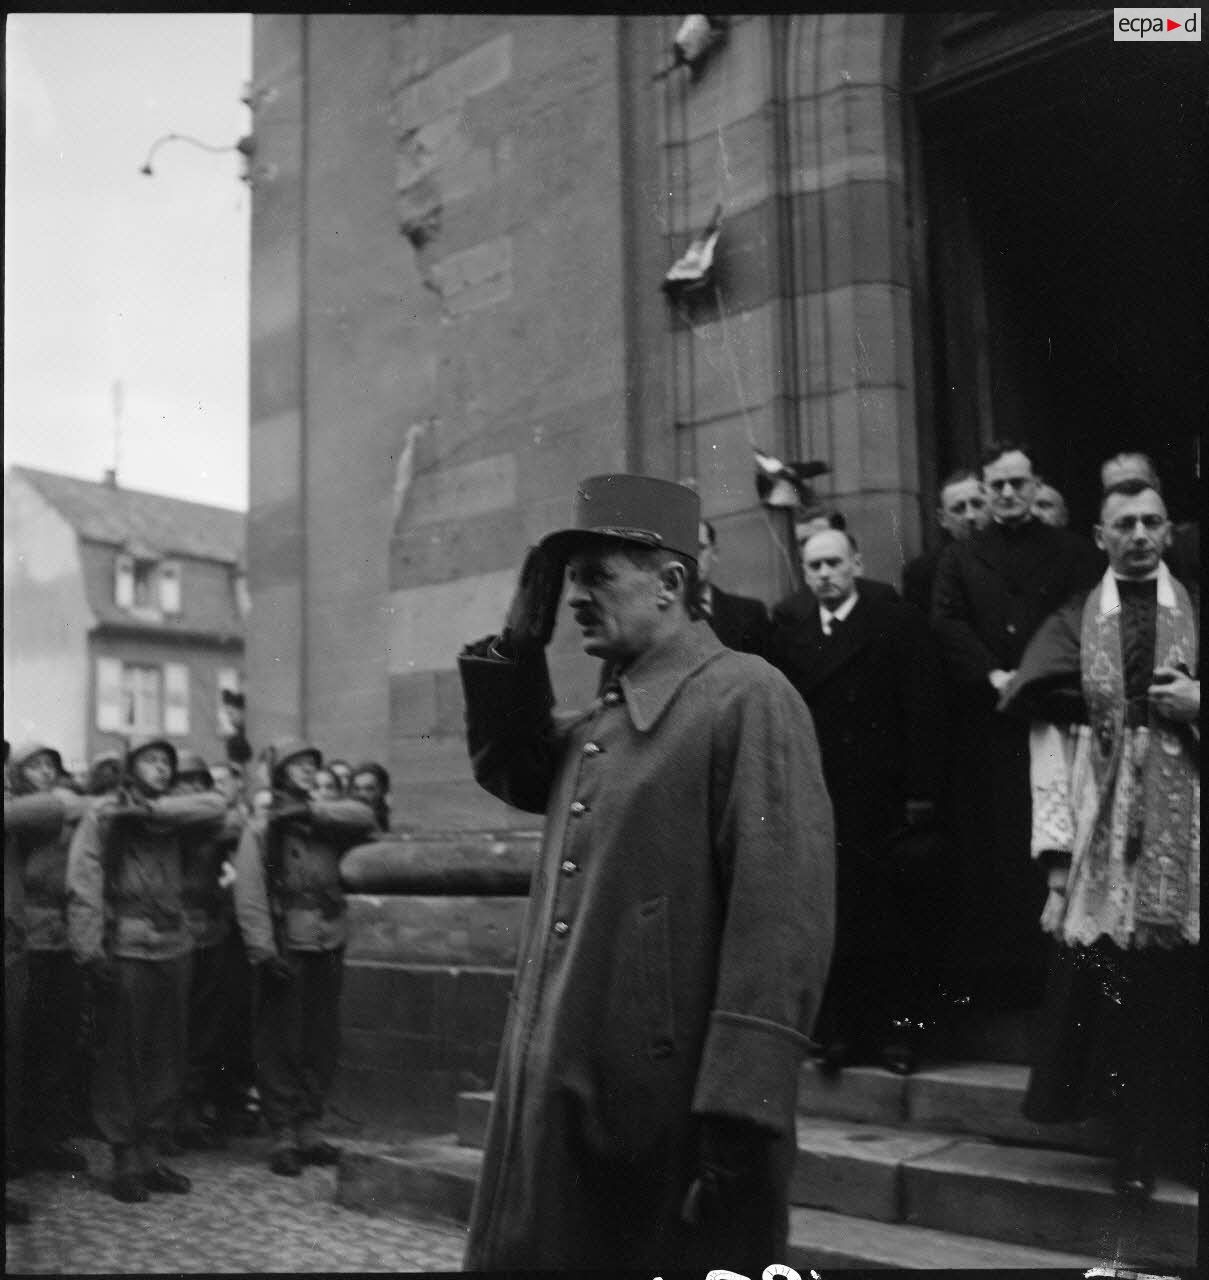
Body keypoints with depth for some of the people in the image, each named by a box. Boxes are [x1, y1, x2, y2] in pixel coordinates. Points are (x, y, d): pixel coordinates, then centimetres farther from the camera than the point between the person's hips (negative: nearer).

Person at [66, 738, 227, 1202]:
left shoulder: (175, 818, 13)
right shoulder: (104, 814, -1)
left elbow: (215, 806, -6)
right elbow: (83, 882, -9)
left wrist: (150, 809, -12)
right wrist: (88, 947, -17)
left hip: (173, 948, 5)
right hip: (124, 949, -5)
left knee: (166, 1057, 8)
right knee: (120, 1057, 2)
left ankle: (150, 1153, 19)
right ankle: (125, 1159, 12)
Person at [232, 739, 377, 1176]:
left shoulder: (325, 824, 13)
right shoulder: (260, 830, 0)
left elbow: (364, 817, -6)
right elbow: (249, 895, -7)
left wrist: (310, 810, -12)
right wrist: (263, 950, -16)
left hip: (328, 946, 4)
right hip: (284, 949, -4)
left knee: (322, 1042, 9)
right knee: (279, 1044, 0)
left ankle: (307, 1127, 20)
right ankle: (283, 1133, 8)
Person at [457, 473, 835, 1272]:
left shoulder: (749, 699, -12)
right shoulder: (596, 723, 14)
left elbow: (782, 916, -18)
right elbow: (509, 768, 26)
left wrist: (740, 1111, -23)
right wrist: (521, 640, 10)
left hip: (671, 1116, -8)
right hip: (558, 1099, 8)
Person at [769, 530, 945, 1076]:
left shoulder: (901, 625, 4)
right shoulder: (788, 640, 13)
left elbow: (923, 714, -1)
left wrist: (921, 795, -8)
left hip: (888, 805, -2)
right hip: (818, 807, 2)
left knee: (896, 923, 2)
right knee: (834, 924, 1)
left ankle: (898, 1030, 13)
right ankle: (840, 1031, 11)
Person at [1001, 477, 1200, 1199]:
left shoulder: (1195, 614, 10)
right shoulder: (1072, 627, 6)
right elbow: (1050, 747, 0)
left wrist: (1198, 705, -9)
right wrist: (1057, 863, -5)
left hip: (1187, 837, 1)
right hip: (1108, 840, -1)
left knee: (1185, 994, 0)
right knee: (1113, 996, -1)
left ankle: (1185, 1139, 18)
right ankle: (1135, 1145, 15)